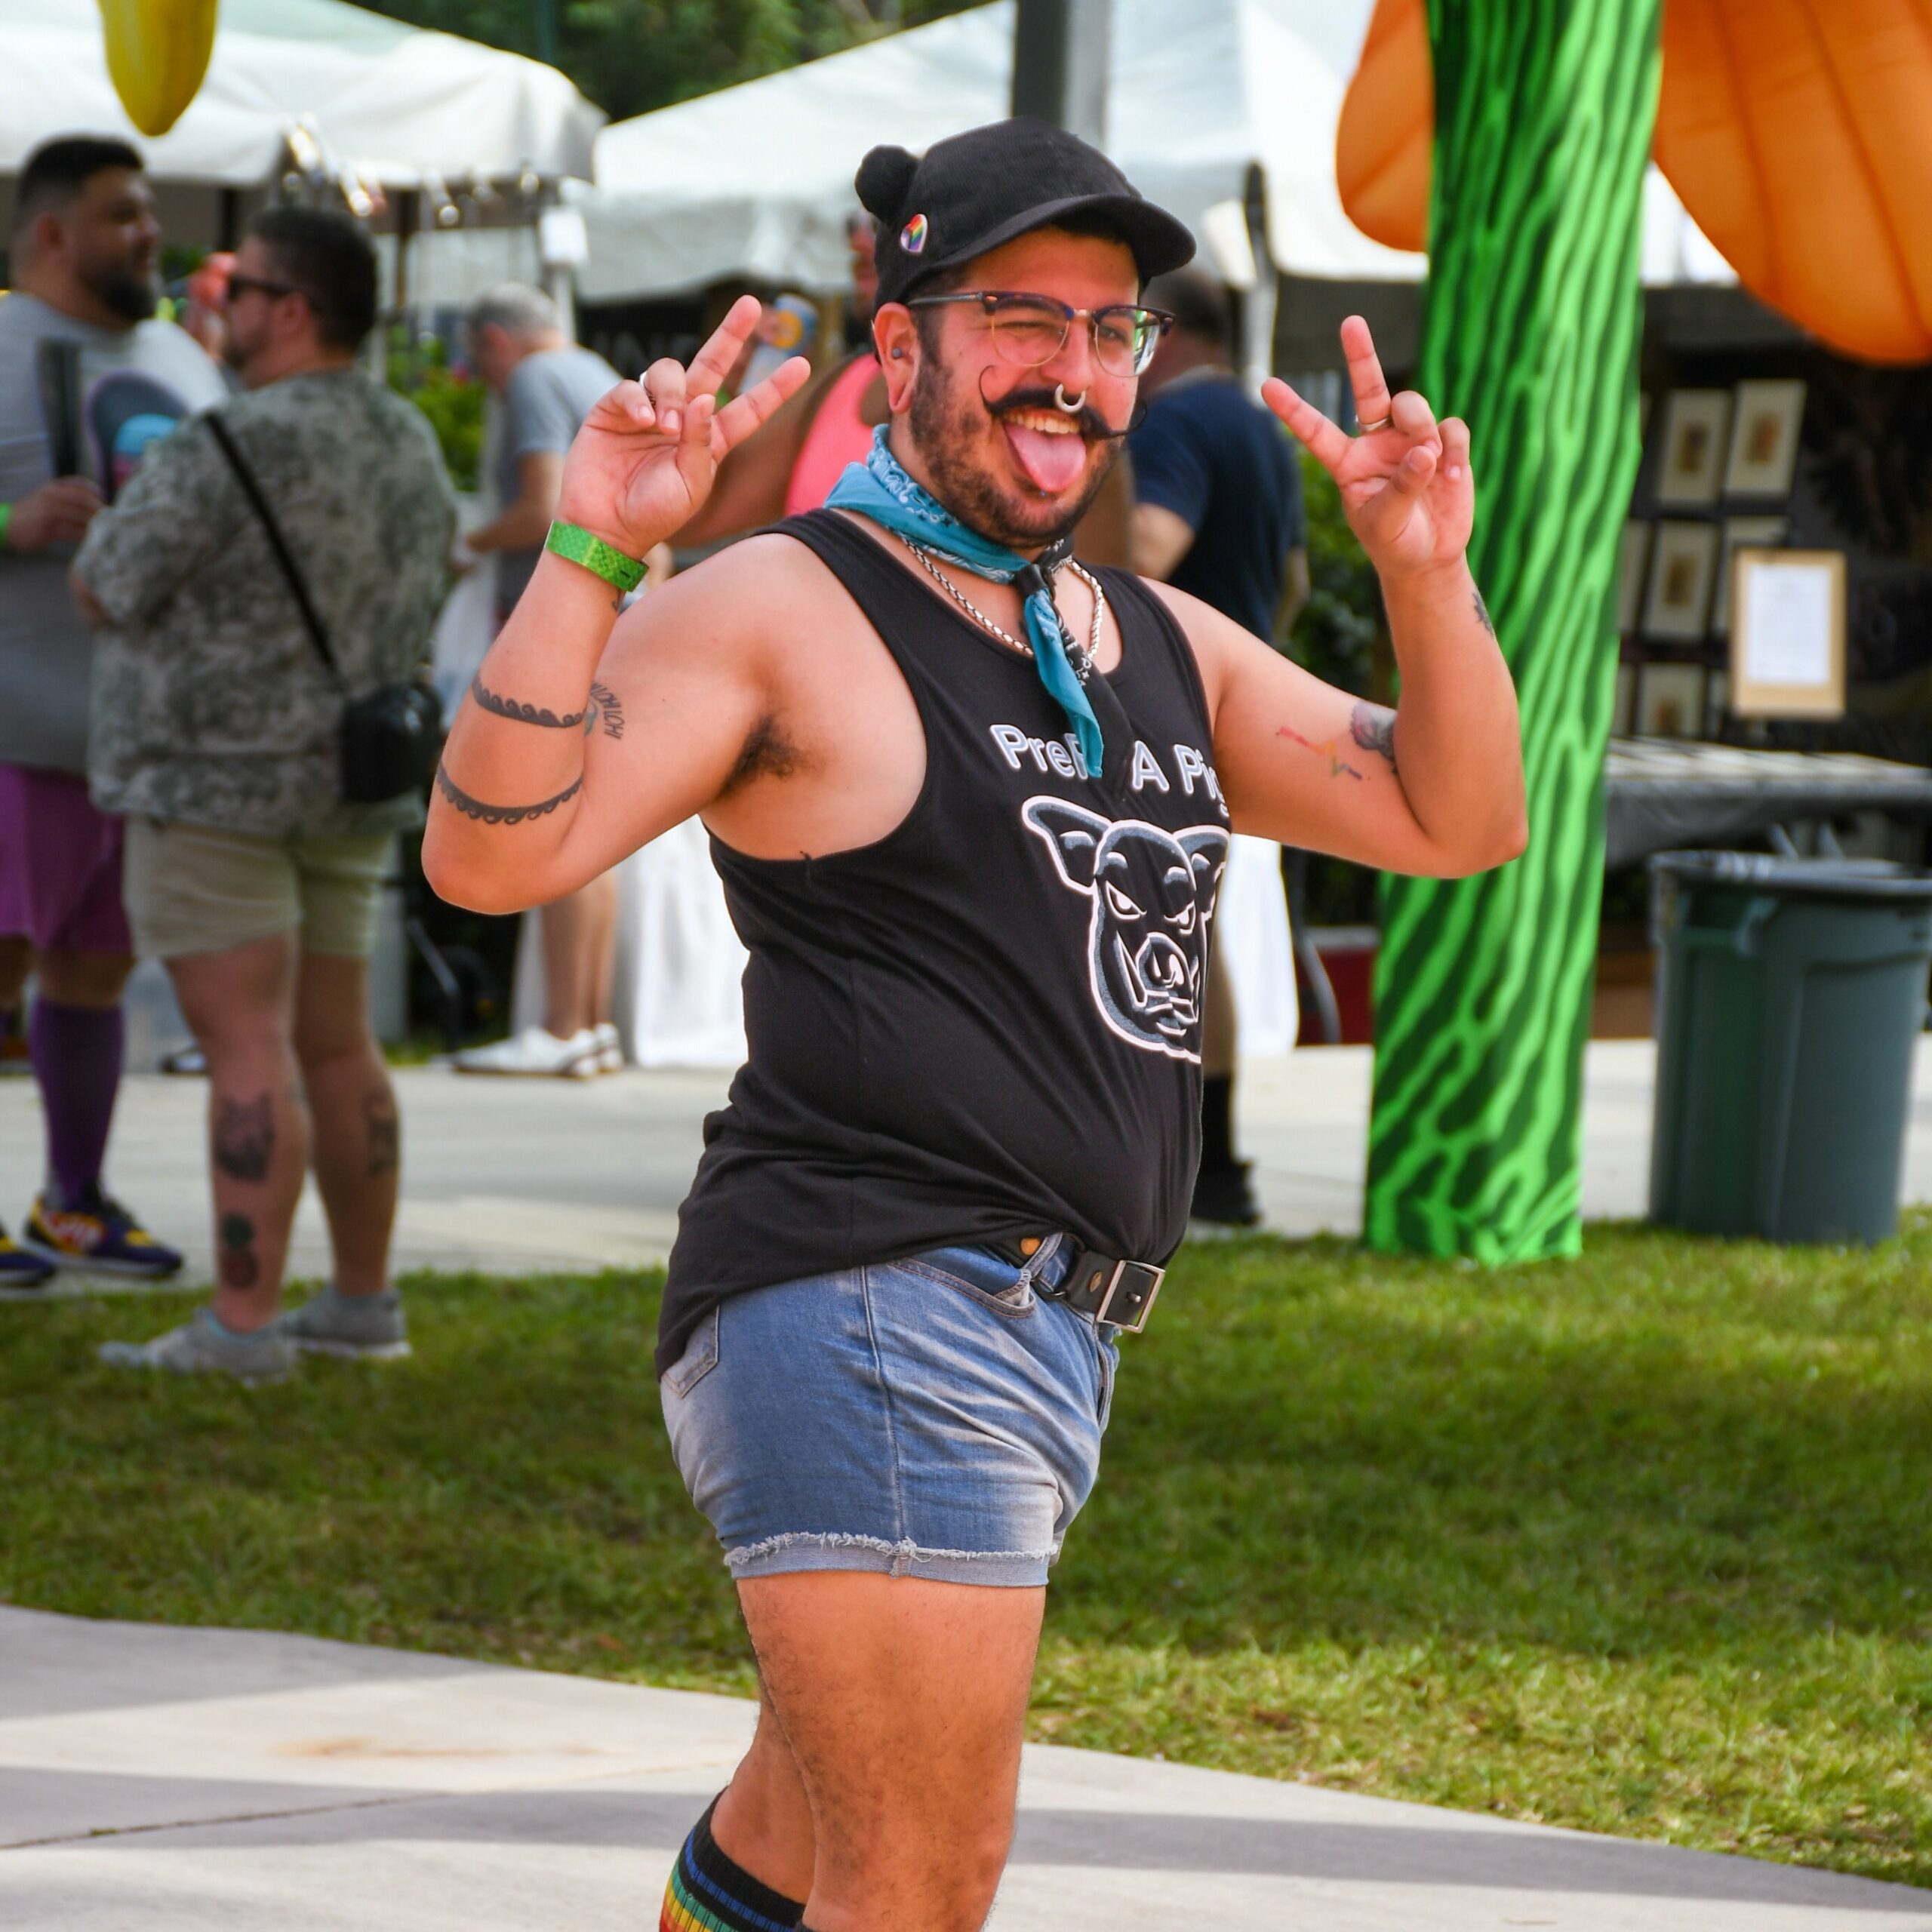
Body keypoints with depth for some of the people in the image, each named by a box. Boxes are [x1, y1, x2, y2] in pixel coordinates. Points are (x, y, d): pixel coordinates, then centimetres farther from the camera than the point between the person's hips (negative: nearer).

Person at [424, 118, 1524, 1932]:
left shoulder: (1165, 643, 18)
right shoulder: (782, 608, -5)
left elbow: (1459, 823, 17)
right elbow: (490, 853, -16)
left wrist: (1425, 570, 1)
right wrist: (589, 554, -27)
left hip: (1040, 1339, 9)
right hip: (866, 1312, -9)